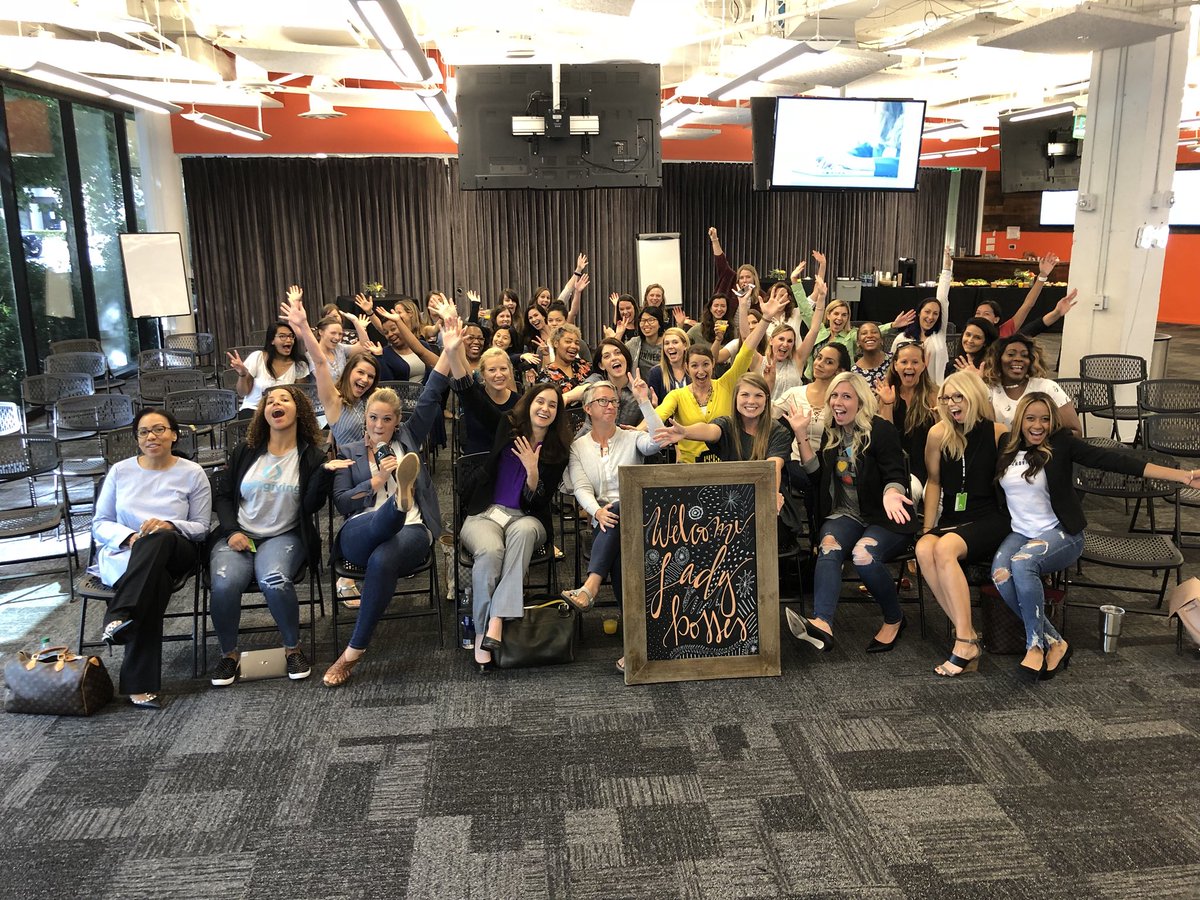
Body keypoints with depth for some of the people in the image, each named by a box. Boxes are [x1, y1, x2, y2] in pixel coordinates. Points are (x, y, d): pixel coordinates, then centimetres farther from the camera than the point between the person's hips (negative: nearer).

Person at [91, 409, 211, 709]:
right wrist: (129, 536, -12)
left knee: (158, 540, -39)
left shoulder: (192, 473, 6)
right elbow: (99, 524, 10)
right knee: (156, 579, -37)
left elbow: (201, 527, 4)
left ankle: (120, 617, -42)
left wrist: (170, 526, -18)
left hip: (174, 553, 0)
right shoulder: (120, 471, 11)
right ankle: (141, 683, -37)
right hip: (123, 552, 0)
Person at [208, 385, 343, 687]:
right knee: (224, 584, -29)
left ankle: (293, 647, -9)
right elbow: (222, 495, 13)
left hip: (283, 536, -2)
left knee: (274, 581, -34)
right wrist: (231, 531, -3)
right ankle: (228, 653, -3)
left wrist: (325, 472, -21)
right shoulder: (245, 451, 8)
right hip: (238, 535, 2)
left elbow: (311, 506, -7)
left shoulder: (311, 456, 2)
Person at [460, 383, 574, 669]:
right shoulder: (506, 429, 8)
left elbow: (539, 503, -1)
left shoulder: (558, 452, 6)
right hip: (484, 514, 0)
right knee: (490, 550, -37)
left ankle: (497, 621, -44)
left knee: (524, 531, -39)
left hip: (525, 518, 1)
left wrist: (532, 470, -14)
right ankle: (482, 631, -24)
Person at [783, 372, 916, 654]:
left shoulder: (881, 430, -4)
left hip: (885, 517, -4)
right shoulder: (831, 433, 13)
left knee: (863, 554, -34)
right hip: (846, 514, 4)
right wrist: (801, 435, 1)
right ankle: (822, 624, -50)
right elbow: (817, 473, 8)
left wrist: (890, 493, -37)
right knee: (828, 547, -30)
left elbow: (895, 475, -13)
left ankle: (894, 619, -7)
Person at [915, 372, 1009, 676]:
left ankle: (965, 642, -26)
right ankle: (968, 636, -25)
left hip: (989, 520, -3)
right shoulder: (939, 434, 3)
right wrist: (927, 529, 3)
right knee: (924, 549, -30)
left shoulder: (997, 433, -2)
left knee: (944, 548, -33)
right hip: (951, 519, 3)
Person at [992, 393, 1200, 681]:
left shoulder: (1062, 443, -6)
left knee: (1022, 562, -35)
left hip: (1060, 534, -4)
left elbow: (1110, 459, -13)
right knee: (1000, 574, -28)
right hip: (1019, 533, 4)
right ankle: (1053, 643, -12)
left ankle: (1035, 645, -17)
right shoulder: (1006, 446, 5)